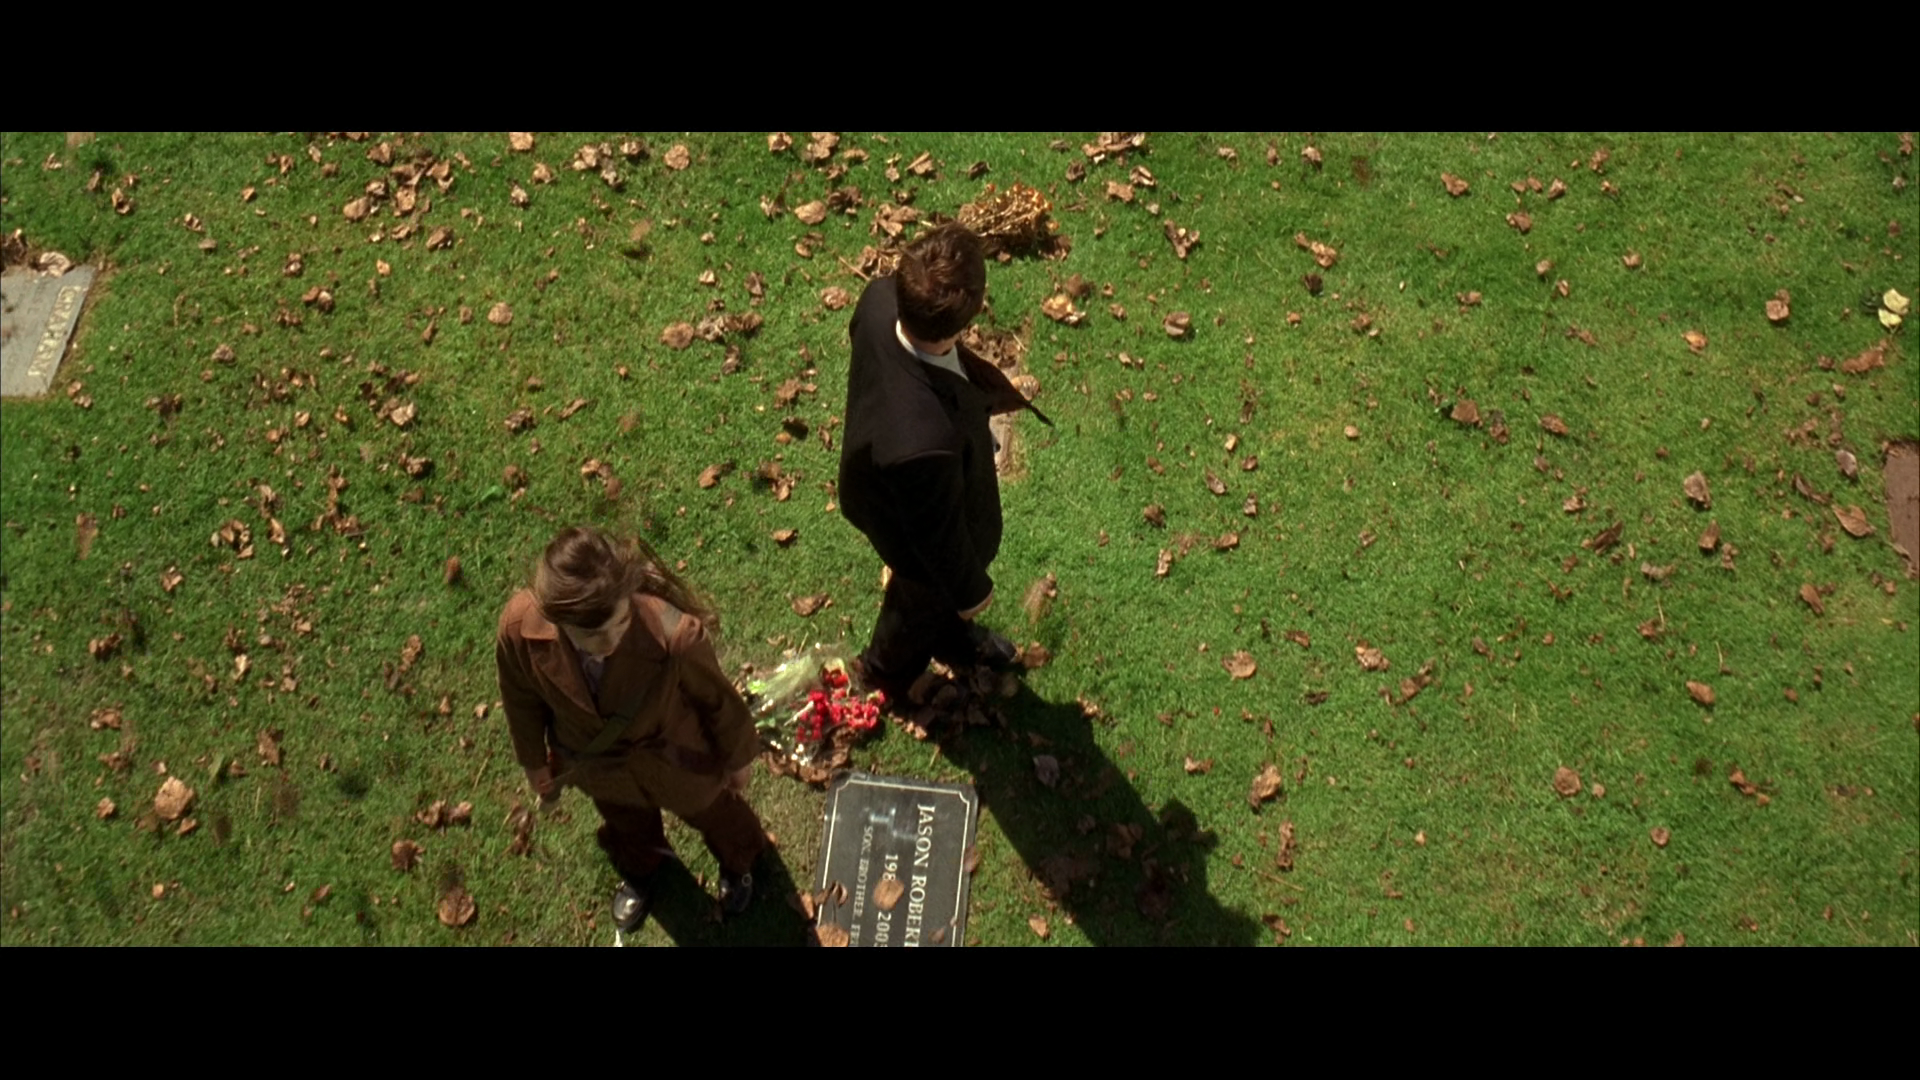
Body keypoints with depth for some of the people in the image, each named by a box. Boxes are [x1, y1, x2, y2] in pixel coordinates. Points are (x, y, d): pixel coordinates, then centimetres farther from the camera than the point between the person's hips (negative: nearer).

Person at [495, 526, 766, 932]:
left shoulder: (674, 633, -45)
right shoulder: (520, 625, -38)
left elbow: (716, 698, -21)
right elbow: (523, 699, -12)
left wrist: (738, 757, -3)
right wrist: (534, 762, 5)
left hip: (676, 760, -2)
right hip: (594, 763, 2)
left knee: (709, 810, 34)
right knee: (625, 821, 37)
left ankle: (738, 862, 72)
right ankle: (640, 870, 75)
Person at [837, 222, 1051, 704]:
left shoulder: (880, 298, -33)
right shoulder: (925, 442, -52)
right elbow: (937, 532, -30)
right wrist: (970, 591, -7)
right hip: (923, 531, -6)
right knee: (925, 601, 31)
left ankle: (955, 637, 71)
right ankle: (884, 672, 65)